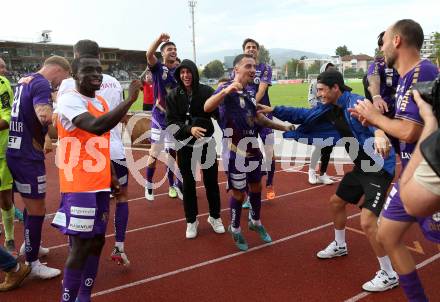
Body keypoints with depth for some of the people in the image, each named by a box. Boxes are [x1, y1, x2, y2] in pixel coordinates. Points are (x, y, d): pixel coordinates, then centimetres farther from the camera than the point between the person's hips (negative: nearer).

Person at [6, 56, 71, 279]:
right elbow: (46, 117, -34)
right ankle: (32, 263, 14)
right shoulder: (41, 83, -16)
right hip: (27, 157, -10)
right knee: (37, 210, 2)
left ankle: (29, 245, 43)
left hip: (17, 152, 10)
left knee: (32, 204, 25)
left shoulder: (24, 80, 13)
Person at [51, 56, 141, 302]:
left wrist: (112, 176, 19)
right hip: (79, 186, -8)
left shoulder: (101, 103, 13)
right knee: (81, 246, -3)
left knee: (97, 242, 14)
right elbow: (96, 126, -32)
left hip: (100, 184, 9)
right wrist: (130, 100, -27)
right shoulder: (69, 99, -13)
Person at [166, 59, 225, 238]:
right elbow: (171, 123, -11)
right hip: (185, 146, 1)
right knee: (188, 184, 10)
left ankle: (215, 217, 30)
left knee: (211, 182, 9)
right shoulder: (173, 96, -5)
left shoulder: (207, 91, -7)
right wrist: (189, 129, -28)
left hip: (206, 143, 0)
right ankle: (191, 221, 27)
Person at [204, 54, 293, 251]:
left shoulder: (248, 92, 8)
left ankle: (255, 222, 42)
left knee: (256, 187, 19)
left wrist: (283, 127, 21)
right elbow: (207, 108, -37)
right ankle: (235, 229, 29)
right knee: (239, 193, 6)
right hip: (236, 152, -7)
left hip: (253, 149, 8)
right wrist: (225, 91, -55)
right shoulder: (227, 90, -17)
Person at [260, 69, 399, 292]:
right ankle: (339, 246, 47)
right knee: (336, 202, 22)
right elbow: (304, 115, 14)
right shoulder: (331, 109, 4)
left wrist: (379, 133, -66)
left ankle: (389, 275, 6)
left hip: (380, 167, -10)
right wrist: (272, 110, 10)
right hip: (361, 166, 10)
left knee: (367, 222, -16)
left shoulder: (356, 102, -22)